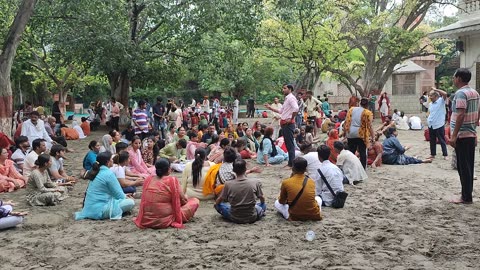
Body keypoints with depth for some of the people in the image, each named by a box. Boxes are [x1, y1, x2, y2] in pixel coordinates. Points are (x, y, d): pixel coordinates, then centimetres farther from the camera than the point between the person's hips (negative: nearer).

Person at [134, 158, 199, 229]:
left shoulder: (148, 179, 2)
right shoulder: (172, 180, -12)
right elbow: (183, 200, -5)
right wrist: (186, 199, 20)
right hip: (164, 221, -6)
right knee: (195, 201, 4)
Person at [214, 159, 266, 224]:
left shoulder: (228, 184, -12)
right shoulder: (255, 182, -12)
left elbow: (218, 202, 0)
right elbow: (262, 200, 2)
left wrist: (216, 204, 24)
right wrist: (262, 204, 26)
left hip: (235, 218, -3)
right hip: (252, 218, 3)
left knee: (218, 205, 18)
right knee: (263, 205, 30)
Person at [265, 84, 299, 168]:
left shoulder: (291, 98, -11)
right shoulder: (287, 99, 19)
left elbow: (296, 109, -27)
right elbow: (280, 111, 23)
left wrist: (291, 119, -20)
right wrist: (270, 108, 18)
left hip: (288, 124, -10)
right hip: (284, 123, 10)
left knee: (290, 143, -8)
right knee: (287, 143, 13)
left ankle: (292, 164, -6)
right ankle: (290, 162, 20)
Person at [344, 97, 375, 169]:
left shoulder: (351, 109, 8)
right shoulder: (367, 113, -3)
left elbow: (346, 122, 5)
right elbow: (369, 126, -8)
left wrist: (345, 132, 12)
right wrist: (372, 137, -5)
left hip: (351, 133, 3)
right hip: (361, 134, -3)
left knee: (351, 152, 12)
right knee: (362, 152, 5)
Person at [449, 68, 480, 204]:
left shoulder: (460, 93, -15)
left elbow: (460, 115, -23)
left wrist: (454, 135, -22)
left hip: (462, 135, -9)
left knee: (463, 166, -3)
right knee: (469, 166, 13)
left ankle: (466, 197, 1)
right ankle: (467, 194, 19)